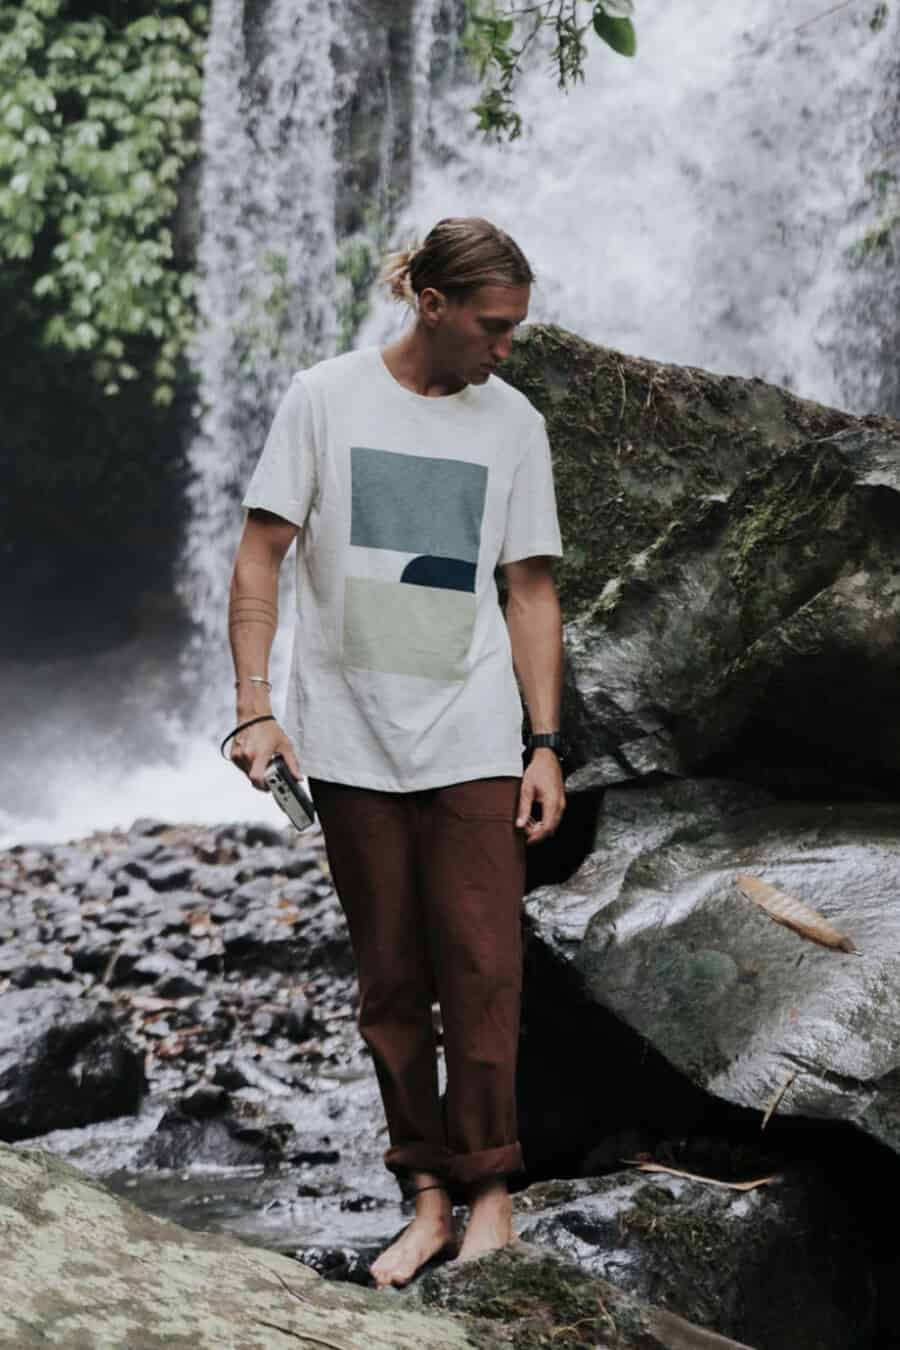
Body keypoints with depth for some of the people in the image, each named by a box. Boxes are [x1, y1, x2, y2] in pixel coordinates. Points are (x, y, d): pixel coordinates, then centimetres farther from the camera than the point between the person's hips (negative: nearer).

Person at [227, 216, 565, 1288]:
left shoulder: (512, 423, 5)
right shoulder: (326, 398, -1)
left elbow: (531, 592, 7)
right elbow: (259, 557, -1)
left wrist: (547, 745, 2)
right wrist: (254, 705, -10)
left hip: (474, 743, 1)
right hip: (352, 742, 0)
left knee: (481, 968, -6)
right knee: (390, 979, 5)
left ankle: (488, 1183, 4)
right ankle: (428, 1194, 13)